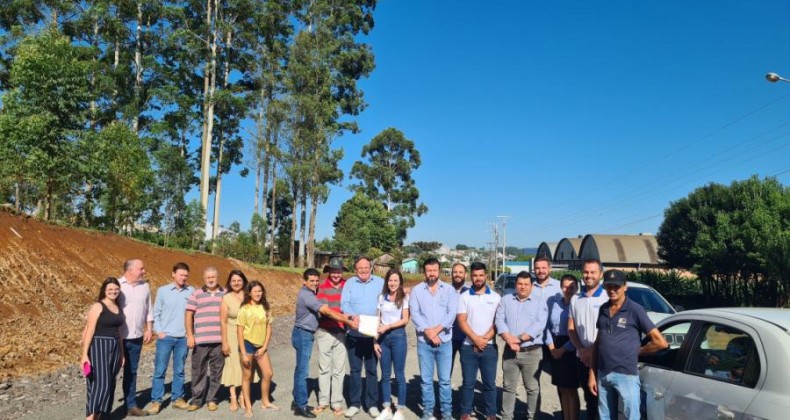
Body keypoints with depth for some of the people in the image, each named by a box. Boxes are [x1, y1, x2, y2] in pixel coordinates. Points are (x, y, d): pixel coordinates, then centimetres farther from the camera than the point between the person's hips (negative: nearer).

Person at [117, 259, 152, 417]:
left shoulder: (145, 286, 6)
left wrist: (149, 328, 7)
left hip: (136, 336, 4)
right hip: (116, 336, -4)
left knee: (131, 372, 12)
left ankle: (131, 405, 20)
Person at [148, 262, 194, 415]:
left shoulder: (191, 291, 1)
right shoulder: (163, 290, 0)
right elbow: (156, 313, 4)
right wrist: (158, 331, -4)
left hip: (183, 338, 1)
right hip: (165, 337, -1)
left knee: (179, 370, 10)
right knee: (160, 370, 3)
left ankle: (178, 398, 20)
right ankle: (156, 401, 12)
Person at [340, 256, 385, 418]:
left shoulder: (380, 282, 5)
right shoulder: (349, 283, 4)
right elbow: (344, 304, -5)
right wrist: (353, 315, -24)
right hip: (354, 333, 1)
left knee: (372, 370, 7)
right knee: (355, 369, 8)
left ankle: (372, 404, 17)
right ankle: (354, 403, 18)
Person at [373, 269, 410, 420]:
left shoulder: (404, 298, -1)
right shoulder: (381, 297, 8)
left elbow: (405, 320, -7)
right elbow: (378, 320, 8)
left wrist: (388, 327, -17)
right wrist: (375, 340, 3)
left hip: (398, 336, -3)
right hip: (383, 338, 4)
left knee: (399, 375, 2)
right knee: (385, 375, 9)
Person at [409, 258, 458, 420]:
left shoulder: (449, 289, 4)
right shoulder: (416, 290, 3)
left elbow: (452, 313, -5)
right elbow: (414, 314, -5)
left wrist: (436, 330, -14)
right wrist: (428, 332, -14)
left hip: (445, 341, 0)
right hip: (424, 342, 0)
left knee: (445, 380, 5)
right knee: (426, 380, 7)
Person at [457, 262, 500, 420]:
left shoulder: (495, 297, 3)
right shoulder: (464, 297, 2)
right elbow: (461, 321, -4)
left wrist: (485, 339, -11)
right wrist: (476, 339, -13)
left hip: (489, 347, 0)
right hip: (468, 346, 0)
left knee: (489, 383, 6)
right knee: (468, 383, 7)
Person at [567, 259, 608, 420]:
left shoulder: (607, 298, -7)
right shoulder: (575, 299, 10)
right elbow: (571, 328, 9)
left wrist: (594, 350, -13)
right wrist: (581, 349, -4)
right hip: (582, 357, 5)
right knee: (589, 397, 14)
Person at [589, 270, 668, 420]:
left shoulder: (635, 310, -8)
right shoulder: (603, 309, 7)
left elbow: (661, 342, -8)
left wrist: (638, 351, 2)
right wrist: (592, 374, 9)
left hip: (626, 375, -5)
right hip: (602, 375, 5)